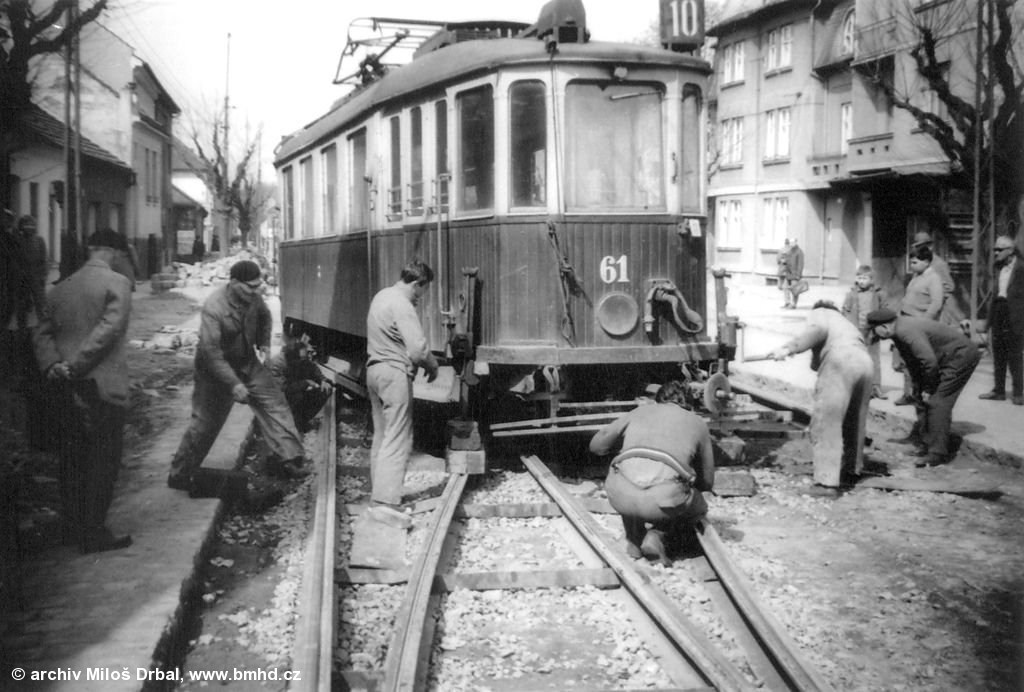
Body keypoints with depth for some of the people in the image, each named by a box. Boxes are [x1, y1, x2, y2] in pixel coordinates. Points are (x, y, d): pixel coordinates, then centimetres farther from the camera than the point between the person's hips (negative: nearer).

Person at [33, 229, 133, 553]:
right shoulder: (117, 283, -9)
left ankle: (73, 526, 24)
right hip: (102, 386, -7)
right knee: (103, 461, 1)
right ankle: (94, 533, 3)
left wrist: (52, 364, -1)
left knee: (72, 458, 15)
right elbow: (108, 329, -19)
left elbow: (43, 332, 10)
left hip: (67, 388, 7)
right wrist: (76, 365, -16)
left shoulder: (62, 287, 13)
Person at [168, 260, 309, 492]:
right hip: (216, 369, -6)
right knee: (205, 422, 1)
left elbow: (264, 316, 16)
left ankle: (288, 458, -2)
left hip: (248, 362, 6)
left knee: (274, 404, -4)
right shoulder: (213, 308, -31)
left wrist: (264, 344, 6)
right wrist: (234, 384, -34)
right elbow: (210, 352, -32)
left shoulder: (252, 297, -10)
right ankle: (180, 474, 17)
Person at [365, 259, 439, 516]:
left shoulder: (381, 296, 12)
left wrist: (424, 361, 16)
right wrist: (432, 365, -3)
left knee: (381, 437, 17)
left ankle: (377, 494, 24)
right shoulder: (402, 305, -18)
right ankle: (385, 503, -12)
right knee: (397, 441, -8)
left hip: (374, 369, 10)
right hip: (394, 373, -10)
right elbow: (418, 349, -23)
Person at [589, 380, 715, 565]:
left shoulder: (641, 410, 27)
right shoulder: (697, 423, 26)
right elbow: (707, 483, 32)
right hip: (664, 498, -2)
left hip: (621, 497, 2)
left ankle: (634, 540, 25)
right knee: (698, 508, 32)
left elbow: (596, 445, 26)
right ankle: (657, 535, 6)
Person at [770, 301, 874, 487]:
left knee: (825, 423, -4)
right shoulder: (845, 323, 41)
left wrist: (789, 348, -5)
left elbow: (819, 329, -4)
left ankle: (827, 480, -9)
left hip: (840, 360, -7)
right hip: (865, 362, 7)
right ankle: (853, 468, 37)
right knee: (854, 420, 24)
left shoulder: (819, 313, 22)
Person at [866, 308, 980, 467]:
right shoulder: (899, 331, 2)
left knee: (936, 402, -14)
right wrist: (918, 388, 9)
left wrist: (928, 389, -16)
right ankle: (927, 445, 19)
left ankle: (937, 453, -12)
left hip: (962, 355, -10)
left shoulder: (907, 332, -30)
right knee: (922, 398, 11)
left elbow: (930, 361, -30)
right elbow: (913, 363, 12)